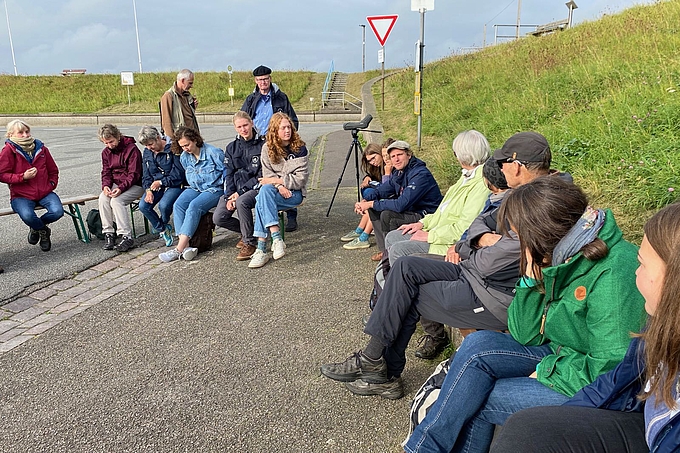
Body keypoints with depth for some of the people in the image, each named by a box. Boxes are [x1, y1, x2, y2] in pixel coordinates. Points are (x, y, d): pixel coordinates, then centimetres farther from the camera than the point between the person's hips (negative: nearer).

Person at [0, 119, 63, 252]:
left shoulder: (41, 148, 10)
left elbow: (53, 170, 23)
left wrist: (51, 185, 8)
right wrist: (23, 177, -16)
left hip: (45, 192, 4)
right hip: (21, 195, -3)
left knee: (57, 211, -24)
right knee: (27, 216, -33)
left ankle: (36, 227, 12)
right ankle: (43, 231, 6)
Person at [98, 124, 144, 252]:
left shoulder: (132, 149, -14)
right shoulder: (106, 152, 9)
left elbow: (134, 174, -17)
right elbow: (106, 172, 11)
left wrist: (121, 188, -29)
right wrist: (106, 185, -12)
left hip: (135, 185, -6)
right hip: (116, 184, 6)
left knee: (116, 200, -31)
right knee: (103, 198, -24)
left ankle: (127, 236, -28)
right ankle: (108, 233, -16)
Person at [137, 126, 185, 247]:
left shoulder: (173, 149, -12)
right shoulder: (147, 152, 9)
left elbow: (179, 174, -14)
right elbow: (146, 175, 12)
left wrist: (161, 182, -17)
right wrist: (148, 190, -6)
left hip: (174, 185, -6)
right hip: (155, 186, 6)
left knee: (164, 205, -32)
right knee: (143, 206, -19)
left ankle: (163, 224, 7)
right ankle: (163, 229, 4)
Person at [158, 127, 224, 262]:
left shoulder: (213, 152, -10)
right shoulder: (184, 157, 9)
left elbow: (226, 172, -7)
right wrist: (191, 187, 12)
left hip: (214, 189, -6)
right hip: (194, 188, 6)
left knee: (194, 206, -32)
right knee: (178, 205, -23)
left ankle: (179, 249, -34)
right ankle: (185, 246, -32)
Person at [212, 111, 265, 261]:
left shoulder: (262, 145, -4)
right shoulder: (232, 148, 13)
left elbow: (262, 175, -9)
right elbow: (228, 174, 10)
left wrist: (240, 192, -14)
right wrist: (229, 196, -7)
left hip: (255, 188, -5)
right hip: (235, 189, 5)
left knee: (242, 202, -37)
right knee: (218, 218, -14)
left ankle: (249, 242, -17)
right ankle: (246, 231, 15)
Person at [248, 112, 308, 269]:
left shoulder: (299, 148, -2)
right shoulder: (267, 148, 7)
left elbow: (300, 179, -7)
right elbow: (267, 175, 3)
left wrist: (276, 180, -13)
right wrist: (280, 186, -17)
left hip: (295, 193, -3)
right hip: (274, 192, 4)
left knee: (261, 202, -30)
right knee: (264, 190, -33)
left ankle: (262, 249, -34)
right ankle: (276, 238, -37)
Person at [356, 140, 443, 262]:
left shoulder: (420, 174, -24)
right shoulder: (399, 172, 5)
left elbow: (401, 205, -31)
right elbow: (383, 189, 16)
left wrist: (372, 204, -23)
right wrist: (365, 201, -5)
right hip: (412, 211, 10)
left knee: (387, 215, -27)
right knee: (374, 209, 6)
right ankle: (385, 250, 10)